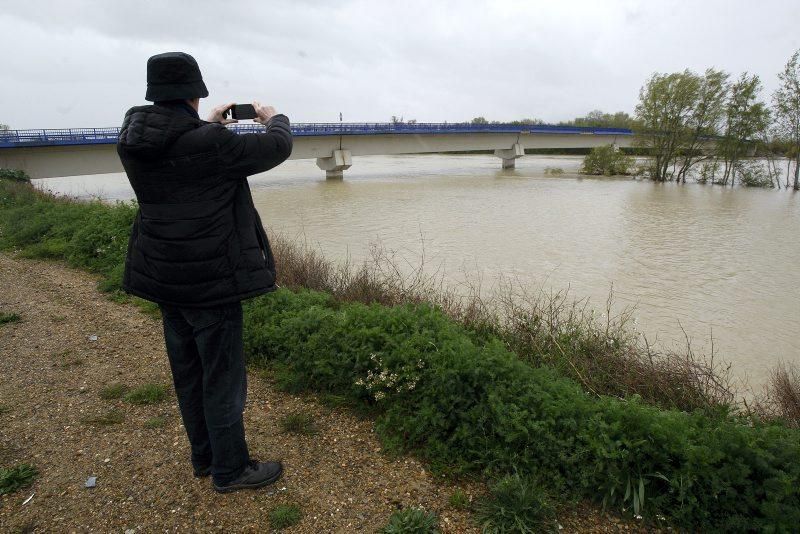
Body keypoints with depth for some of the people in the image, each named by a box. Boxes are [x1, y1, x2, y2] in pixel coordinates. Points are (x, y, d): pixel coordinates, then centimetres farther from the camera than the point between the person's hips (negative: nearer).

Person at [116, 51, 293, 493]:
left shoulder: (132, 141, 1)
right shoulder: (210, 143, -20)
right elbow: (277, 148, -8)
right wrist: (274, 119, 12)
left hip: (164, 275, 8)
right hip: (211, 277, -8)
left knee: (187, 370, 19)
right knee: (222, 374, 6)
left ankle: (203, 455, 36)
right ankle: (229, 470, 22)